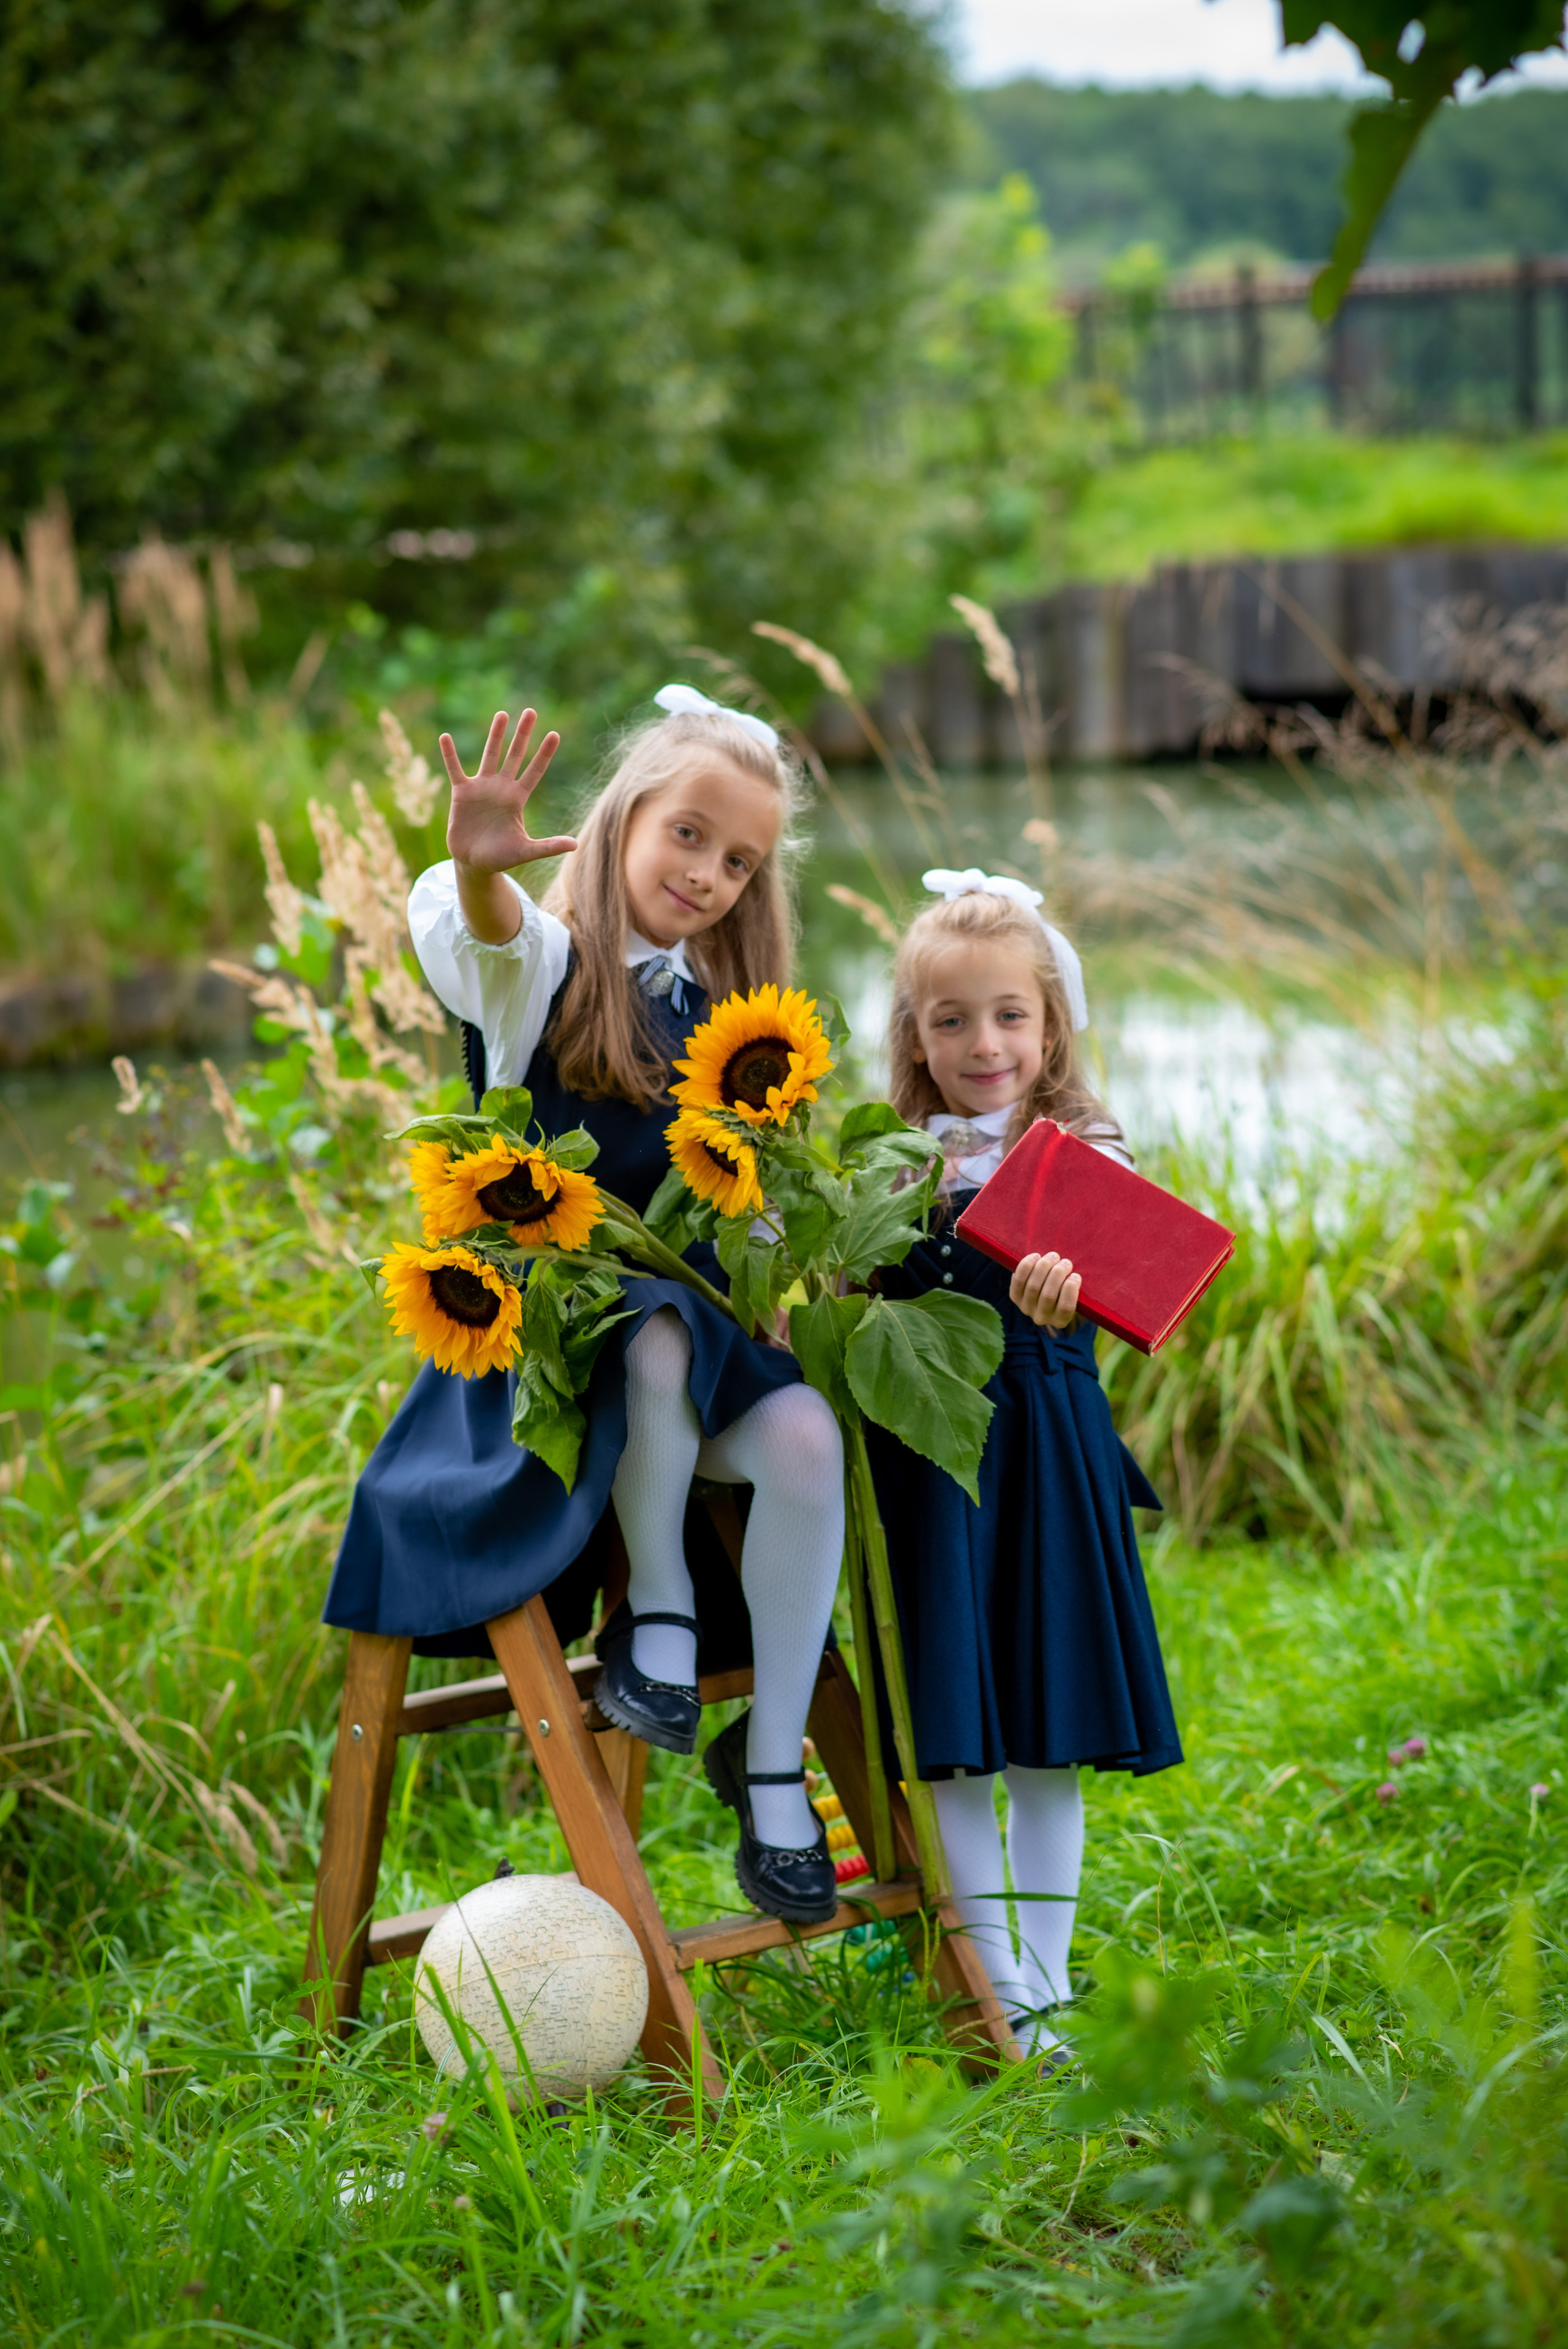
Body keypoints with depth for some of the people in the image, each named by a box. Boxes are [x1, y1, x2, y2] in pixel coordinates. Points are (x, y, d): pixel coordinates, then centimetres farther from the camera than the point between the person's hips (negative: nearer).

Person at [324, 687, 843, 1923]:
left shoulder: (726, 1012, 15)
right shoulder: (544, 965, -3)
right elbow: (478, 936, -29)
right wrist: (476, 868, -53)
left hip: (694, 1304, 5)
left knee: (806, 1437, -25)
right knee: (656, 1347, -39)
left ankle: (771, 1759, -11)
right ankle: (655, 1612, -12)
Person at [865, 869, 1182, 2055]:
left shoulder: (1085, 1154, -2)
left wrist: (1061, 1289, -45)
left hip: (1045, 1455, -2)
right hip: (923, 1456, 2)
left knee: (1048, 1745, 4)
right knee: (952, 1747, 2)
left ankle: (1043, 1989, 15)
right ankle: (996, 1991, 11)